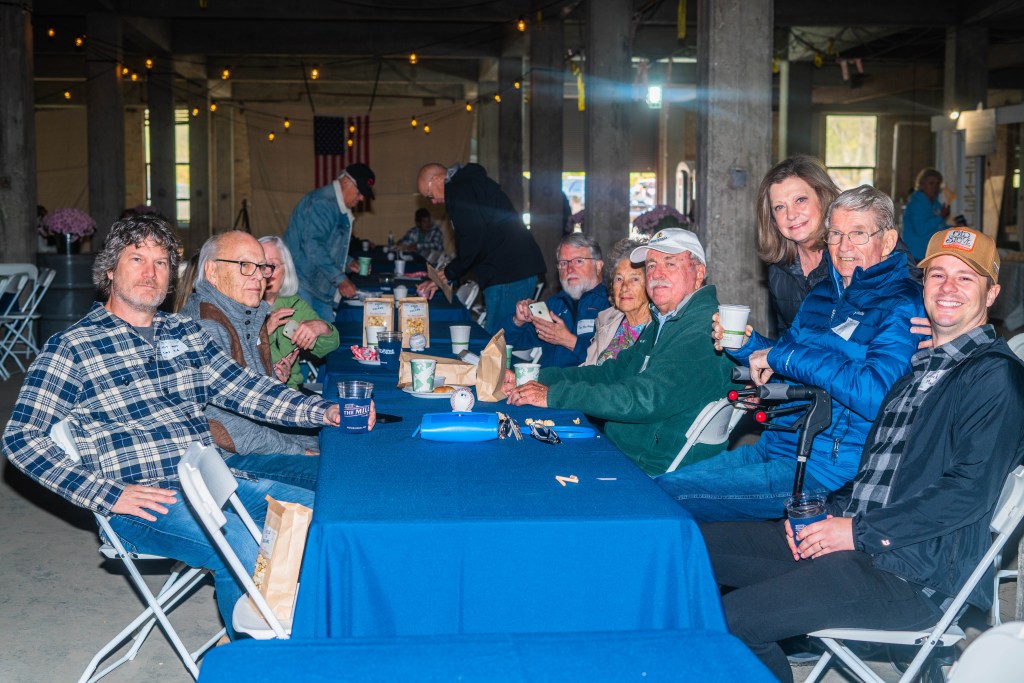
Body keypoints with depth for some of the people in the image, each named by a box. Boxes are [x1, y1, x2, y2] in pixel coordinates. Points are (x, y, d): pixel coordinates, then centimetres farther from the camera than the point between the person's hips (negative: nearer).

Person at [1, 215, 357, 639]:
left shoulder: (187, 333, 17)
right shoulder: (72, 348, 0)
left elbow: (244, 389, 11)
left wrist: (324, 412, -4)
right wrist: (107, 495, -15)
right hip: (142, 499, -6)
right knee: (249, 549, -30)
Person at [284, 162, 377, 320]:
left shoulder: (339, 207, 17)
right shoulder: (321, 203, -16)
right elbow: (313, 246, -26)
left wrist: (348, 263, 8)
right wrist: (340, 279, -27)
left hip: (319, 287, 10)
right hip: (301, 282, -10)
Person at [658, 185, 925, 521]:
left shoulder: (901, 307, -11)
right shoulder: (823, 294, 15)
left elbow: (875, 393, -27)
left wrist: (781, 355, -21)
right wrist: (745, 345, 5)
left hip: (827, 469, -8)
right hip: (773, 448, 8)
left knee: (666, 495, -17)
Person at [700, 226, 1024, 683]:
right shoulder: (919, 366, 21)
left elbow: (971, 489, -17)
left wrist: (860, 532, -16)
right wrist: (829, 513, 5)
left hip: (915, 574, -9)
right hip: (855, 539, 9)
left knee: (733, 618, -25)